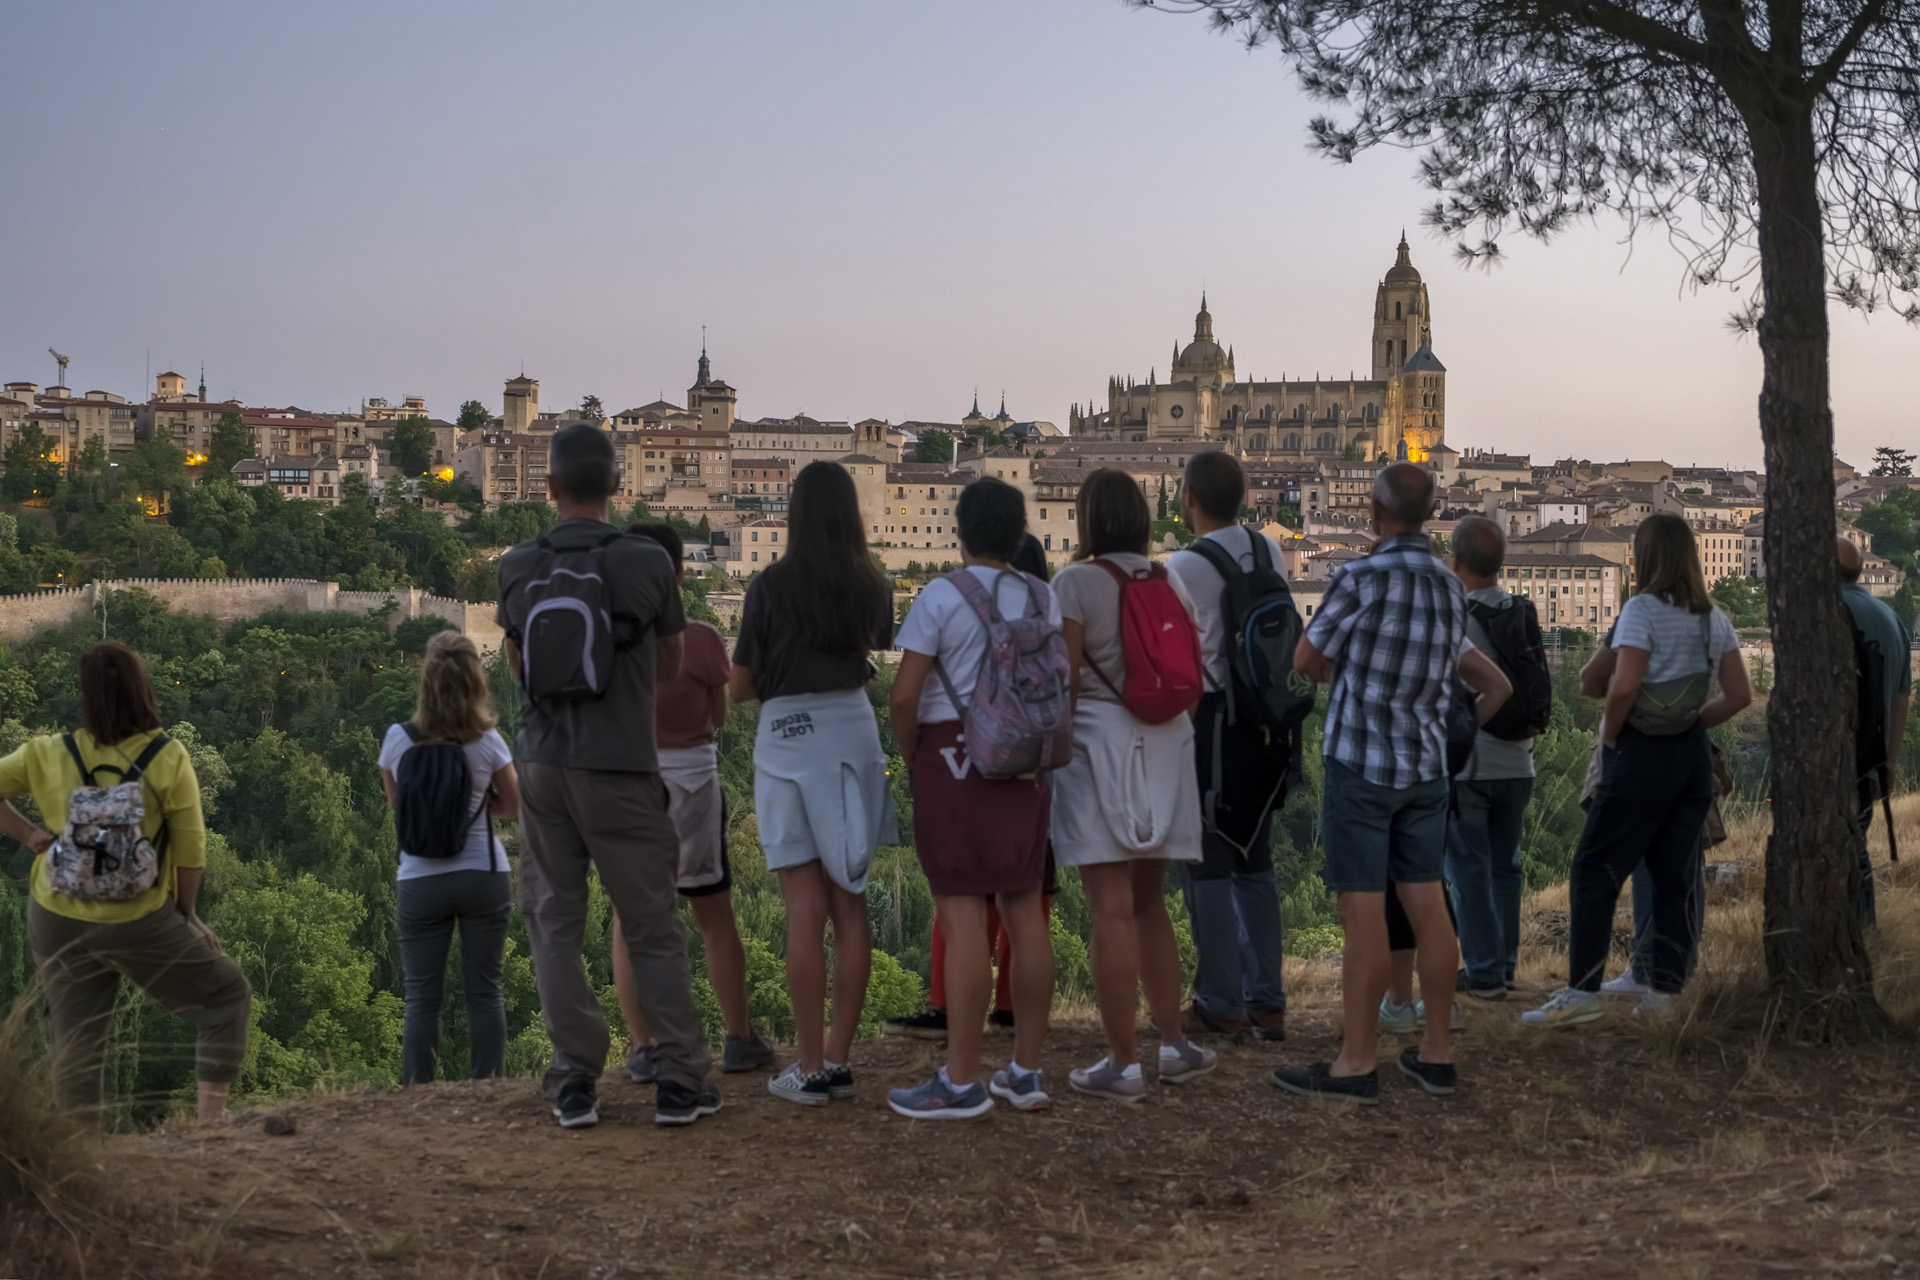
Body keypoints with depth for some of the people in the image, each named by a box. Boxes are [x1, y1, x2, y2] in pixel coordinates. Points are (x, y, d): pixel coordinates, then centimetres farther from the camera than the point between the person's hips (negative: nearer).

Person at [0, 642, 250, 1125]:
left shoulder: (48, 754, -3)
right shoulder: (168, 759, -11)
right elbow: (191, 851, -7)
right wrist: (188, 913, 6)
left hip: (58, 920, 4)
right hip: (139, 922, -3)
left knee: (76, 1039, 13)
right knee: (227, 997, 12)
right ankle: (209, 1119, 4)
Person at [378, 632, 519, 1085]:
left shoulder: (398, 739, -5)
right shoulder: (488, 742, -8)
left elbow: (396, 803, 10)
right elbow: (512, 806, 5)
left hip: (420, 882, 0)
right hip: (483, 875, 0)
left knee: (422, 998, 7)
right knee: (484, 992, 7)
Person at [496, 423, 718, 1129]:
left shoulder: (517, 566, 2)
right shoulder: (647, 560, -6)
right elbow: (670, 665, 9)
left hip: (543, 761, 3)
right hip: (621, 766, -2)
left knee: (555, 924, 8)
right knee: (652, 926, 4)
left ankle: (574, 1083, 6)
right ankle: (679, 1081, 6)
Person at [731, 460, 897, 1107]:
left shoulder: (771, 585, -9)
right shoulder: (872, 586, 2)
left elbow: (739, 686, -3)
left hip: (788, 737, -4)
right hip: (854, 732, 4)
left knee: (805, 908, -2)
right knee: (850, 903, 9)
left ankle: (810, 1068, 2)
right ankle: (839, 1059, 13)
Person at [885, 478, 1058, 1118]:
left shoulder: (941, 596, -8)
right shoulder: (1043, 598, 8)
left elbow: (904, 695, -12)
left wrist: (911, 755, 3)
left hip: (955, 758, -6)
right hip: (1024, 764, 6)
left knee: (963, 913, -6)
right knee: (1025, 907, 8)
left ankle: (961, 1082, -4)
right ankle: (1026, 1071, 15)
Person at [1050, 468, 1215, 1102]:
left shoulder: (1076, 581, -7)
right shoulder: (1171, 581, 10)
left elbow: (1063, 679, -10)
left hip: (1099, 742, -6)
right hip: (1166, 747, 6)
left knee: (1113, 909, -4)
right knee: (1148, 900, 17)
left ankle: (1124, 1062, -1)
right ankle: (1175, 1043, 19)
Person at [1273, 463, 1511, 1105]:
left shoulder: (1359, 578, -15)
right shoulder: (1450, 588, 8)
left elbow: (1307, 660, -2)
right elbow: (1494, 684, 21)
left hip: (1360, 763, -7)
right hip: (1426, 768, 7)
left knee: (1363, 912, -4)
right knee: (1427, 905, 9)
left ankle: (1357, 1063, 0)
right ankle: (1437, 1052, 15)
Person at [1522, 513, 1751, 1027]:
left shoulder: (1642, 609, -12)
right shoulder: (1714, 618, 9)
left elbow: (1624, 686, -22)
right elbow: (1740, 695, 10)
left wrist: (1610, 734, -8)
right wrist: (1695, 719, 13)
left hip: (1641, 755, -7)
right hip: (1692, 755, 7)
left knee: (1594, 873, -1)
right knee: (1675, 878, 10)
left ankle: (1582, 992, -5)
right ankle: (1665, 990, 12)